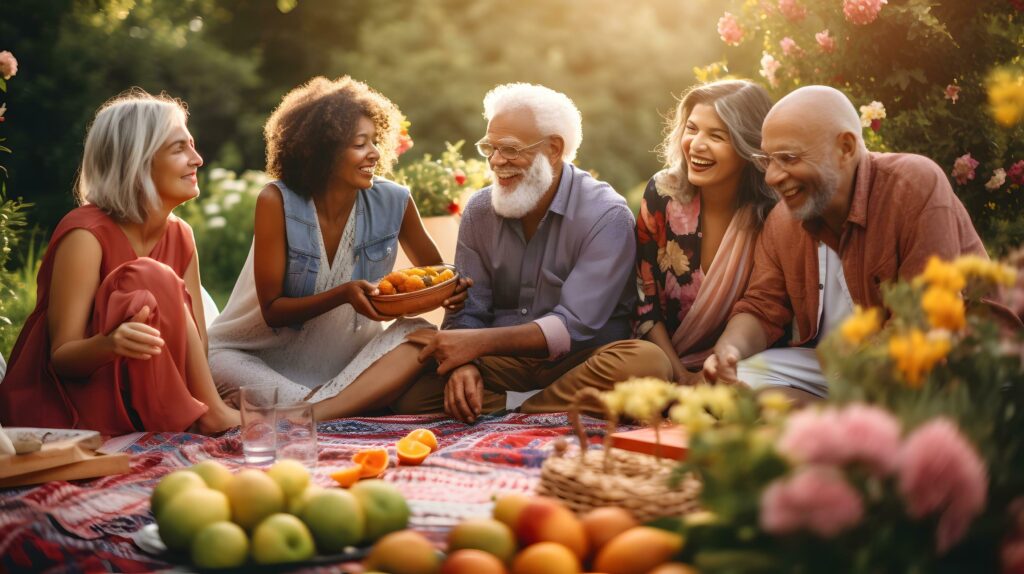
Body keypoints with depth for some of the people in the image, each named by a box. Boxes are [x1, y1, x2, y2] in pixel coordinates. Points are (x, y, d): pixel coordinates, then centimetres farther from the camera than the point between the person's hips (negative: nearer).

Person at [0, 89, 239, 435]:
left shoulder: (180, 236, 5)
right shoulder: (86, 235, -17)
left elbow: (196, 342, 2)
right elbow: (60, 357, -18)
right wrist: (111, 344, -41)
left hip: (132, 412, 6)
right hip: (64, 419, -6)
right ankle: (207, 413, -19)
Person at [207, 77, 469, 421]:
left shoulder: (393, 202, -8)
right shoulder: (277, 202, -17)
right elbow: (272, 310, -14)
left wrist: (454, 290, -19)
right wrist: (343, 295, -31)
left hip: (346, 358, 3)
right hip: (267, 357, -3)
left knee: (420, 334, -26)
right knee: (218, 364, -33)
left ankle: (309, 415, -38)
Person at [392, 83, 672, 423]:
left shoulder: (606, 216, -11)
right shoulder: (479, 210, 5)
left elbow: (575, 325, -18)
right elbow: (467, 312, 3)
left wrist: (479, 342, -25)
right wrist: (463, 363, -21)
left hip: (578, 357, -2)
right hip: (503, 358, 2)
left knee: (647, 361, -36)